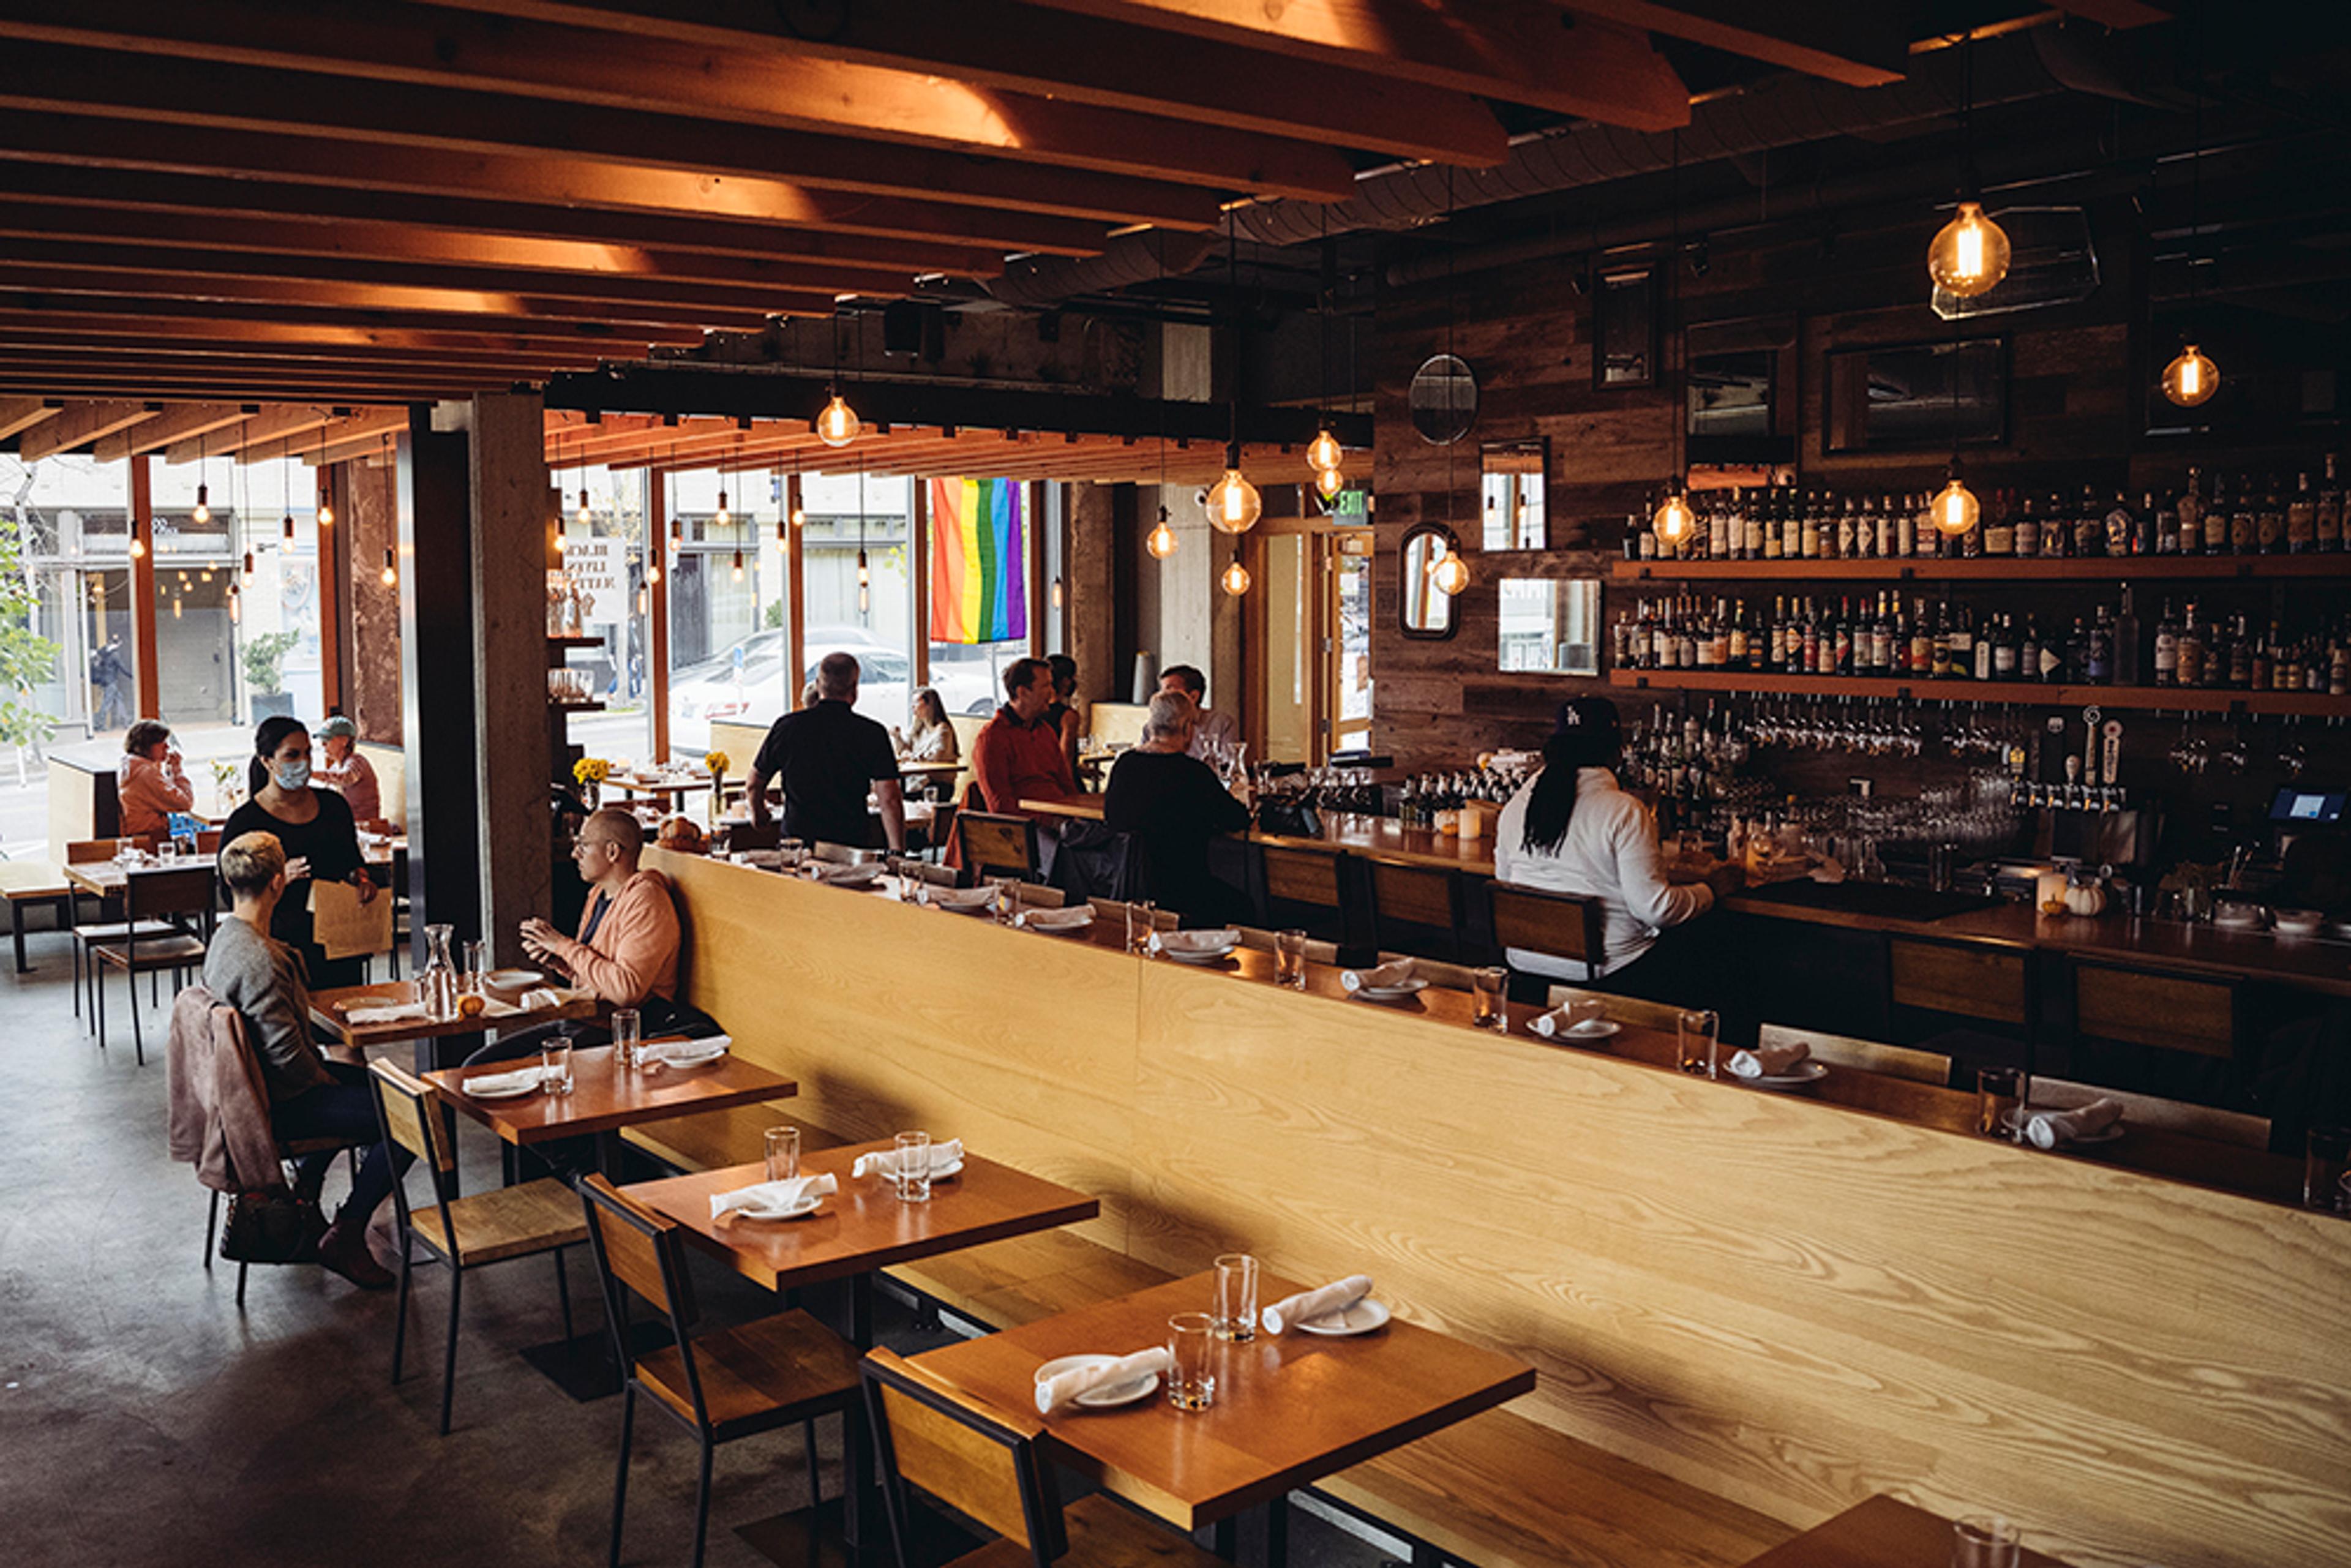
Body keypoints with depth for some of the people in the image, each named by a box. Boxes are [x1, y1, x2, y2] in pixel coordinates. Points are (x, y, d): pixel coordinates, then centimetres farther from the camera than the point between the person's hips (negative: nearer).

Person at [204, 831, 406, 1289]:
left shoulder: (224, 937, 3)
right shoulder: (259, 960, -29)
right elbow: (288, 1055, -27)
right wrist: (324, 1079, -9)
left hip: (250, 1086, 11)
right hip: (279, 1107, -11)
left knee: (375, 1083, 27)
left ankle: (304, 1183, 33)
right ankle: (345, 1238, -2)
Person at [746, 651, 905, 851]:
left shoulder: (788, 726, 3)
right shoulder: (872, 734, -4)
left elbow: (754, 783, 15)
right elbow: (890, 800, -10)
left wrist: (758, 813, 35)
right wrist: (898, 855, -6)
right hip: (854, 843, -1)